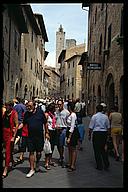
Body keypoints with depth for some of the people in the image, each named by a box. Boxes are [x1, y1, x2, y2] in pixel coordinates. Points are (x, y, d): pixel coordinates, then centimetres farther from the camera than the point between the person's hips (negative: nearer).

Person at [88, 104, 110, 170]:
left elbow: (91, 127, -5)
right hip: (104, 133, 4)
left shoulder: (94, 116, -6)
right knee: (103, 149, 16)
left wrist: (89, 135, 5)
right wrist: (107, 134, 22)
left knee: (97, 150, 5)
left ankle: (99, 166, 11)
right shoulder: (105, 116, 4)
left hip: (96, 133, -4)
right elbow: (108, 127, 10)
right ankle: (106, 164, 14)